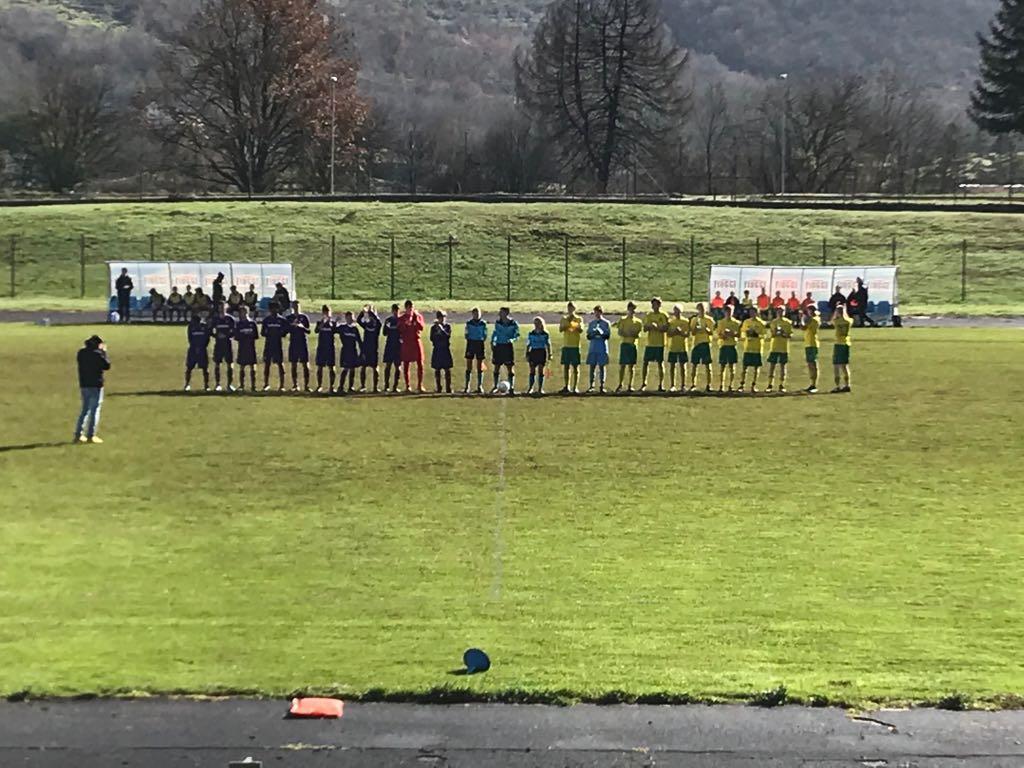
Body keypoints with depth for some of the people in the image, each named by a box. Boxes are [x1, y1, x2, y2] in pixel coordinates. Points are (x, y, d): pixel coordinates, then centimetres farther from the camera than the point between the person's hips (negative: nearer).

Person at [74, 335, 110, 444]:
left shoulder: (81, 353, 6)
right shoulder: (97, 354, -14)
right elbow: (107, 366, -7)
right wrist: (104, 352, 2)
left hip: (83, 385, 6)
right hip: (96, 386, -6)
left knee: (84, 410, 16)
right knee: (95, 410, 0)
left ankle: (78, 435, 14)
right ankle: (91, 435, -3)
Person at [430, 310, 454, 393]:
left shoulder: (447, 326, 4)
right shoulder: (433, 327, 6)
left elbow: (448, 336, -12)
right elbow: (431, 338, -2)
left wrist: (441, 328, -20)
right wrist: (436, 331, -14)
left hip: (445, 350, -1)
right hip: (436, 350, 1)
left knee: (447, 370, -3)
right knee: (437, 370, 3)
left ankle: (448, 388, -1)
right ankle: (438, 388, 9)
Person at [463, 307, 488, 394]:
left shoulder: (483, 323, 4)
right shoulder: (469, 323, 4)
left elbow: (485, 335, 8)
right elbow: (466, 335, 5)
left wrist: (482, 340, -4)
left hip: (480, 344, 0)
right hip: (471, 344, 0)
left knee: (480, 367, 3)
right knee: (469, 367, 1)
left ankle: (480, 386, 8)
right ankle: (467, 386, 6)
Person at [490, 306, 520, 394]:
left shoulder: (514, 324, -7)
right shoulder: (498, 323, 2)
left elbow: (517, 336, -3)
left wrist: (512, 340, -22)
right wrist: (492, 342, 1)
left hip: (508, 347, -3)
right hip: (498, 346, 3)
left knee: (510, 368, -1)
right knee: (496, 367, 6)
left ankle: (511, 388, 7)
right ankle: (496, 386, 17)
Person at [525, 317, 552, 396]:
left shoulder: (545, 334, 2)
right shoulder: (531, 334, 5)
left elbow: (548, 345, 6)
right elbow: (528, 345, 9)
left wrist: (549, 355, 2)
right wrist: (527, 354, 5)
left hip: (542, 353, -1)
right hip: (533, 352, 1)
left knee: (541, 371, 0)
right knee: (532, 371, 2)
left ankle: (540, 388, 6)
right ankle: (531, 388, 9)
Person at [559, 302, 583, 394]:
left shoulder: (579, 319, 4)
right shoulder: (564, 319, 11)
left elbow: (581, 330, -8)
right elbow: (560, 329, -3)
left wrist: (575, 325, -24)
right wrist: (568, 322, -17)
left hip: (575, 346, -3)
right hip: (566, 346, 3)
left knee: (575, 367, -3)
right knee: (566, 367, 5)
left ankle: (575, 387, -3)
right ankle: (567, 386, 13)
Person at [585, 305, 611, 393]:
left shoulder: (606, 323, 4)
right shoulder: (591, 323, 12)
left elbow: (608, 336, 0)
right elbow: (588, 336, 10)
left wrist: (601, 334, -19)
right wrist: (593, 335, -12)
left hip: (602, 348, -2)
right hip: (592, 347, 2)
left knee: (602, 366, 0)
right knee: (592, 366, 0)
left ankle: (602, 386, 4)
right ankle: (591, 385, 3)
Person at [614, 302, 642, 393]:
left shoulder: (638, 322, 8)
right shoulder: (622, 320, 4)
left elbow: (638, 335, 7)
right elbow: (619, 332, -2)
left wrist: (635, 335, -15)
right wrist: (627, 334, -18)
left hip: (633, 344, 1)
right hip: (624, 343, -1)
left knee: (631, 365, 3)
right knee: (622, 365, -3)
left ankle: (630, 385, 8)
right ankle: (620, 384, 4)